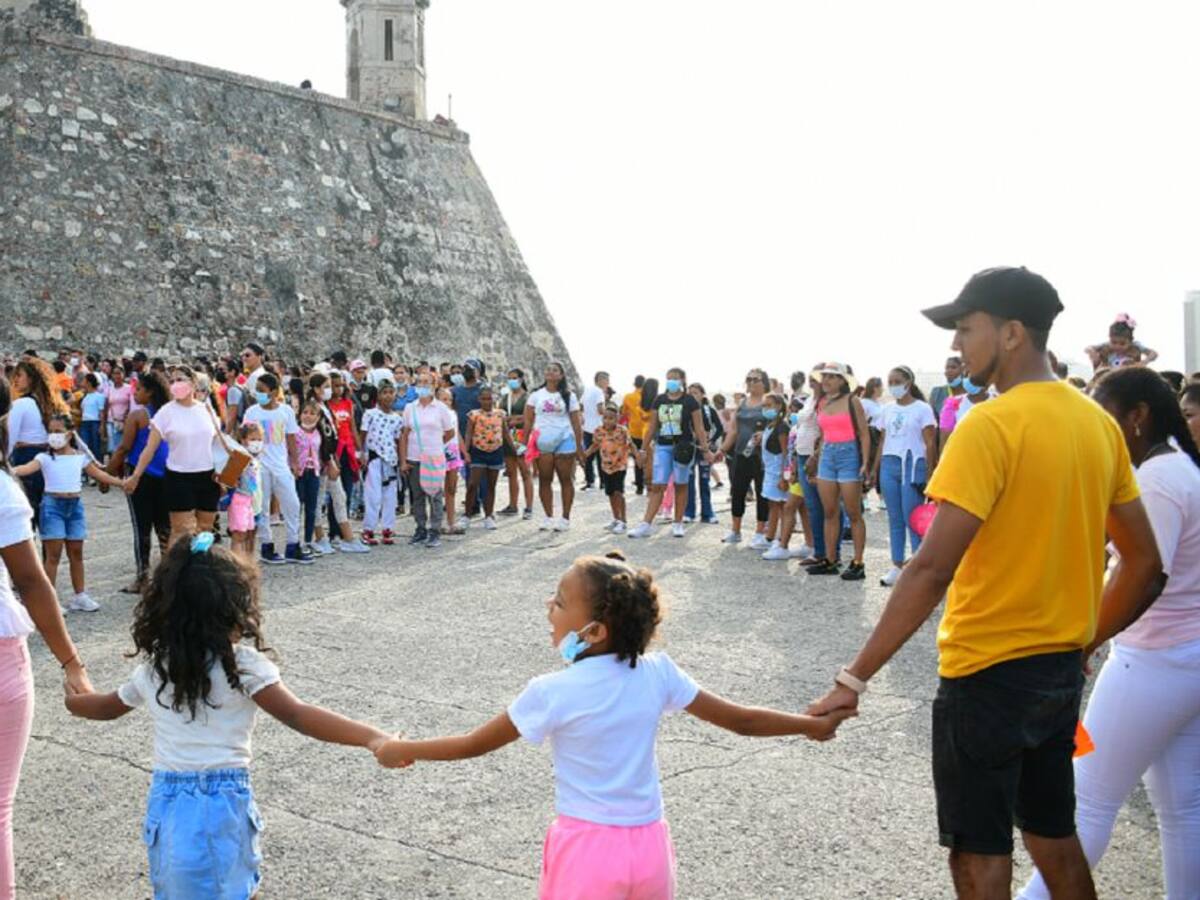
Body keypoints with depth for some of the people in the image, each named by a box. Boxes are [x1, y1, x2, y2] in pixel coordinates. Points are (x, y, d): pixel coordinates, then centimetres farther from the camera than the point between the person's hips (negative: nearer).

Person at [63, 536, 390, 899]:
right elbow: (297, 715, -23)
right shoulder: (242, 664, -12)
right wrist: (371, 736, -29)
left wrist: (74, 699, 48)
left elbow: (107, 706, 25)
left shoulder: (152, 670, 5)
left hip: (167, 802, 4)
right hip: (223, 803, -4)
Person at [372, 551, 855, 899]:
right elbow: (741, 719, 2)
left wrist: (403, 750, 13)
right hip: (650, 844, 4)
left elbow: (472, 745, -3)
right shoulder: (658, 672, -7)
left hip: (587, 849, -4)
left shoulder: (552, 692, -16)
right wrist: (813, 725, 17)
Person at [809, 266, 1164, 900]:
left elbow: (931, 570, -25)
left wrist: (854, 678, -20)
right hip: (1061, 673, 8)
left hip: (987, 674, -7)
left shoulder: (990, 426, -19)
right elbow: (1144, 565, 9)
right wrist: (1081, 639, 18)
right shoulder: (1097, 421, 3)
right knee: (1054, 837, 23)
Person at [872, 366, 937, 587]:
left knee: (912, 519, -5)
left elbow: (930, 443, -5)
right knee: (895, 519, 8)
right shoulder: (887, 409, 13)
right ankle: (897, 567, 13)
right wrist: (875, 469, 13)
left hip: (912, 464, -5)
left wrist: (929, 473, -10)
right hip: (889, 465, 5)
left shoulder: (922, 408, -3)